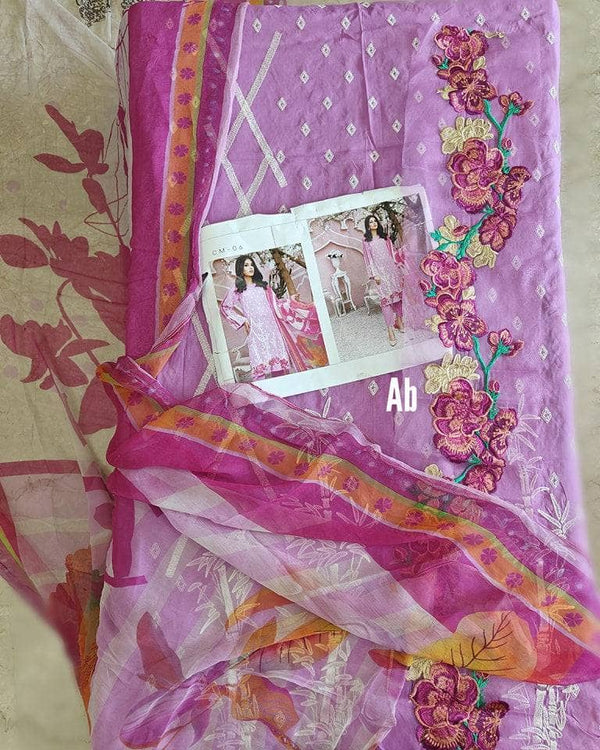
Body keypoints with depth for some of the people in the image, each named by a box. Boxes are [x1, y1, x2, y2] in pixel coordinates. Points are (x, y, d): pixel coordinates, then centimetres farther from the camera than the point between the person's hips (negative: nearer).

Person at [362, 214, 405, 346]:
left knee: (397, 294, 5)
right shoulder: (366, 240, 1)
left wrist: (399, 265, 8)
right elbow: (368, 258, -2)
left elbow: (393, 251, 14)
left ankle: (399, 321, 20)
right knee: (386, 298, -8)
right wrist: (374, 275, -9)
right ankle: (390, 329, -9)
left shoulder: (384, 236, 12)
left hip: (391, 268, 4)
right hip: (380, 271, -4)